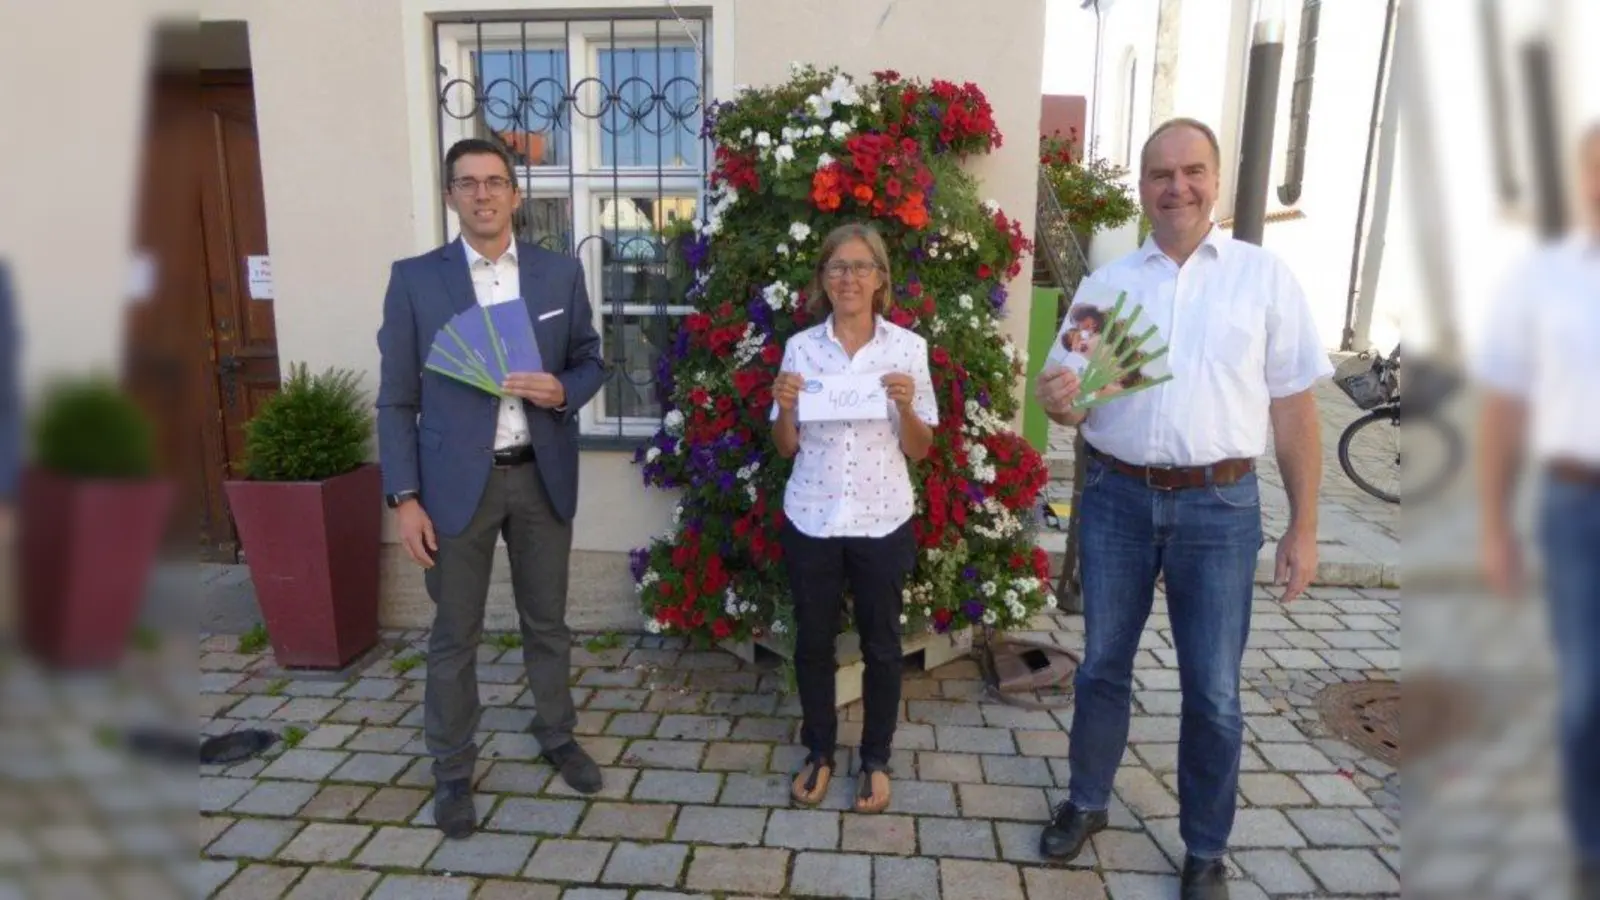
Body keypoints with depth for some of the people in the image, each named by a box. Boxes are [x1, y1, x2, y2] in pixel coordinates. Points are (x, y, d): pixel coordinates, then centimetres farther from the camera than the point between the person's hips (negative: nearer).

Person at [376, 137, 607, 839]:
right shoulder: (414, 278, -3)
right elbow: (397, 399, -3)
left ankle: (556, 736, 39)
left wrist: (562, 391, -14)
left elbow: (591, 361, 9)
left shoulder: (561, 273, 3)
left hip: (542, 475, 2)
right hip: (456, 481, -2)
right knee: (454, 637, 9)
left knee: (547, 621, 17)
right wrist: (404, 497, -9)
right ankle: (452, 771, 28)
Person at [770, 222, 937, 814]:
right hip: (811, 520, 1)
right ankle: (818, 751, 33)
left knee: (880, 644, 12)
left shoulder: (908, 347, -3)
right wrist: (784, 407, -16)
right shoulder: (801, 347, 0)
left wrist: (906, 406, -19)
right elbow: (786, 447, 4)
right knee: (813, 642, 13)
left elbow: (920, 450, 0)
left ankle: (875, 759, 31)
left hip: (882, 522, -1)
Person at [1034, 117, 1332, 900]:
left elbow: (1293, 408, 1)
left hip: (1219, 507, -2)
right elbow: (1074, 400, 9)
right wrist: (1056, 401, -16)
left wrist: (1303, 525, -2)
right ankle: (1085, 803, 36)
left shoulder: (1265, 276, 1)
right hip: (1116, 498, 2)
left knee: (1213, 692, 6)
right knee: (1102, 666, 14)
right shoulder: (1106, 283, 6)